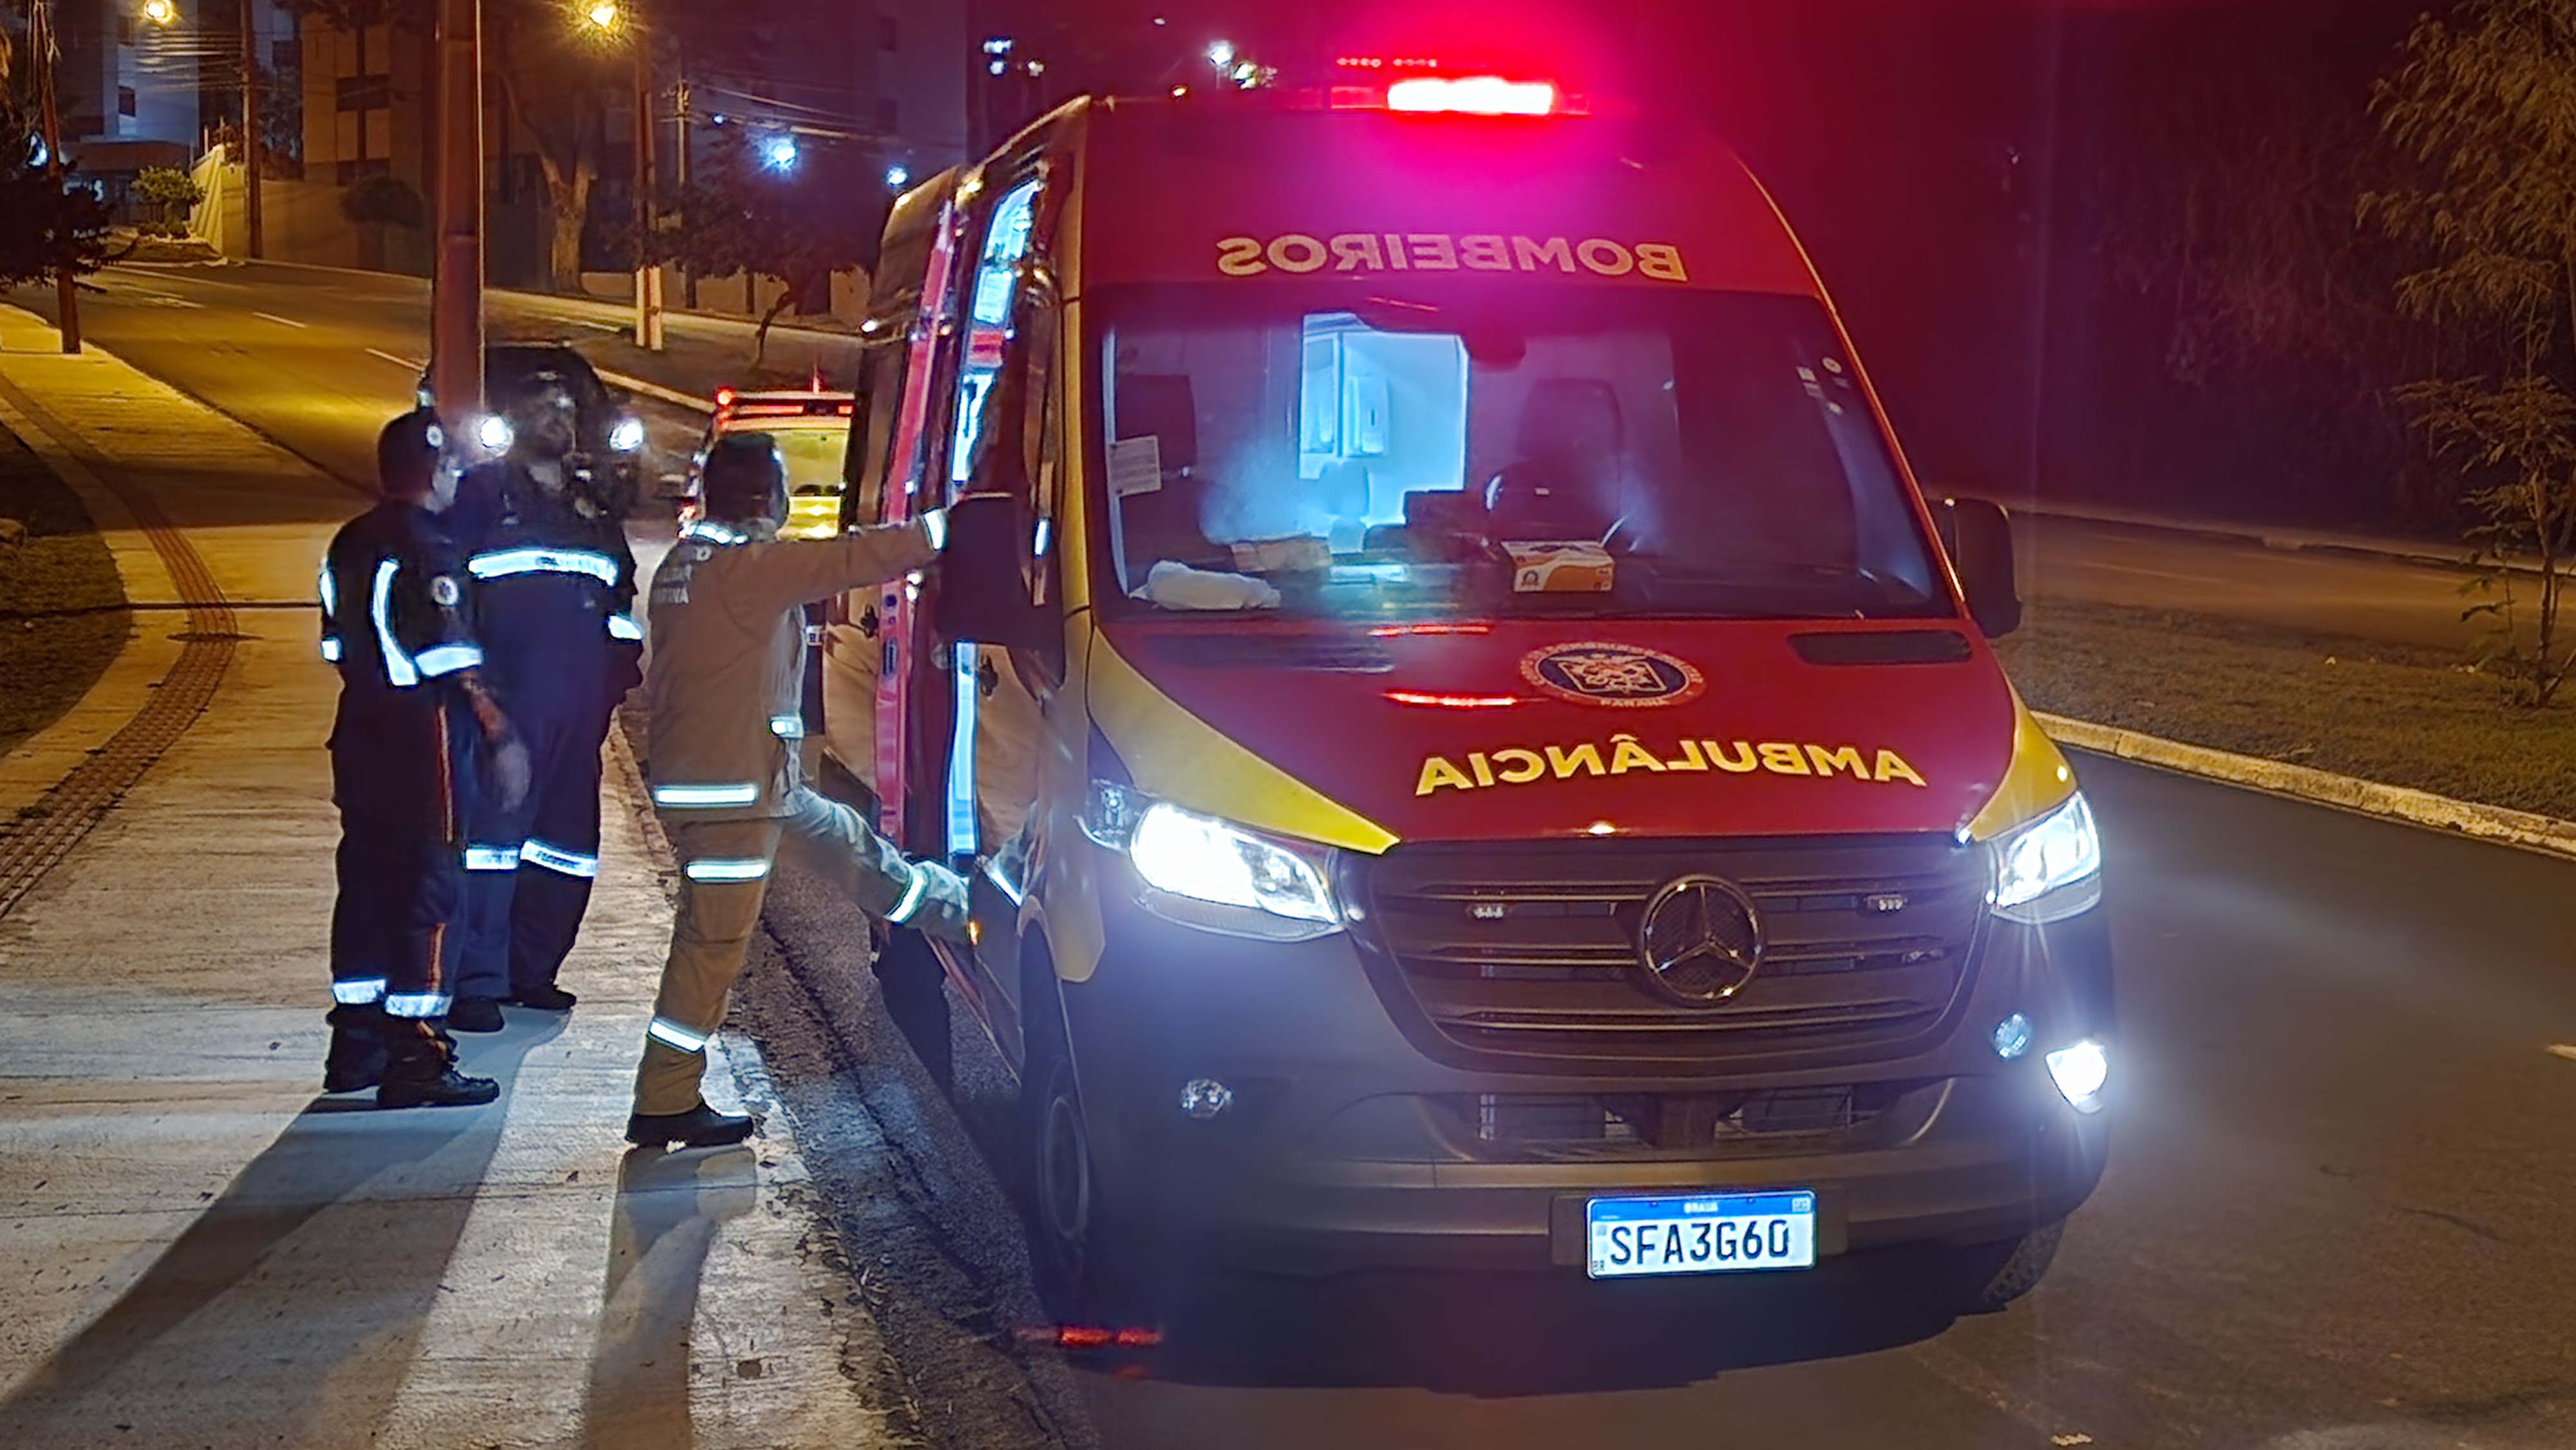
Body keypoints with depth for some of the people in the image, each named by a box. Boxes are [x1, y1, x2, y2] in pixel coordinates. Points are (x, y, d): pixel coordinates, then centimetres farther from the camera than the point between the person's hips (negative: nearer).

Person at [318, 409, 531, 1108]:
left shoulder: (349, 543, 11)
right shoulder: (428, 551, -15)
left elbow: (340, 645, 15)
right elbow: (456, 661, -19)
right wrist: (501, 734, -14)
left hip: (361, 729, 8)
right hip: (425, 733, -8)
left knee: (366, 879, 14)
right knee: (429, 886, -4)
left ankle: (355, 1041, 20)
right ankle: (414, 1056, -4)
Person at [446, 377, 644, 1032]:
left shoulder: (593, 508, 23)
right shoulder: (483, 492, 6)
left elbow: (622, 595, 30)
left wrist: (623, 669, 19)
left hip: (580, 701, 6)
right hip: (505, 696, -6)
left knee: (566, 833, 6)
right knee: (492, 826, -11)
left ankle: (531, 970, 16)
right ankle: (476, 982, -11)